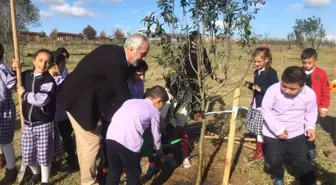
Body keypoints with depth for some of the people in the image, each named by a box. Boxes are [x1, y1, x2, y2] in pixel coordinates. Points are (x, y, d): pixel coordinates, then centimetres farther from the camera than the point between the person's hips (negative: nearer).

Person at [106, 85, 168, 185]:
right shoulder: (154, 111, 13)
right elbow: (156, 135, 21)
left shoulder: (130, 101, 27)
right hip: (129, 142, -5)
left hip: (111, 137, 5)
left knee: (113, 171, 24)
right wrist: (159, 149, 41)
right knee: (133, 175, 17)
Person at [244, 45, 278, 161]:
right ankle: (261, 148, 28)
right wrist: (250, 86, 0)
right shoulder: (256, 72, 11)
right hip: (256, 104, 8)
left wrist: (261, 89, -24)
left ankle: (260, 151, 9)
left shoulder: (271, 72, -13)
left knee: (260, 129, -3)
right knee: (257, 129, 13)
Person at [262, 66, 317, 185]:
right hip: (273, 133, -1)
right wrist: (278, 129, -20)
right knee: (273, 160, 3)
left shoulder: (310, 94, -14)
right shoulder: (273, 90, -24)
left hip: (296, 133, 2)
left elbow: (311, 112, 4)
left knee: (303, 161, 3)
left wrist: (310, 127, -12)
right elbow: (265, 110, -17)